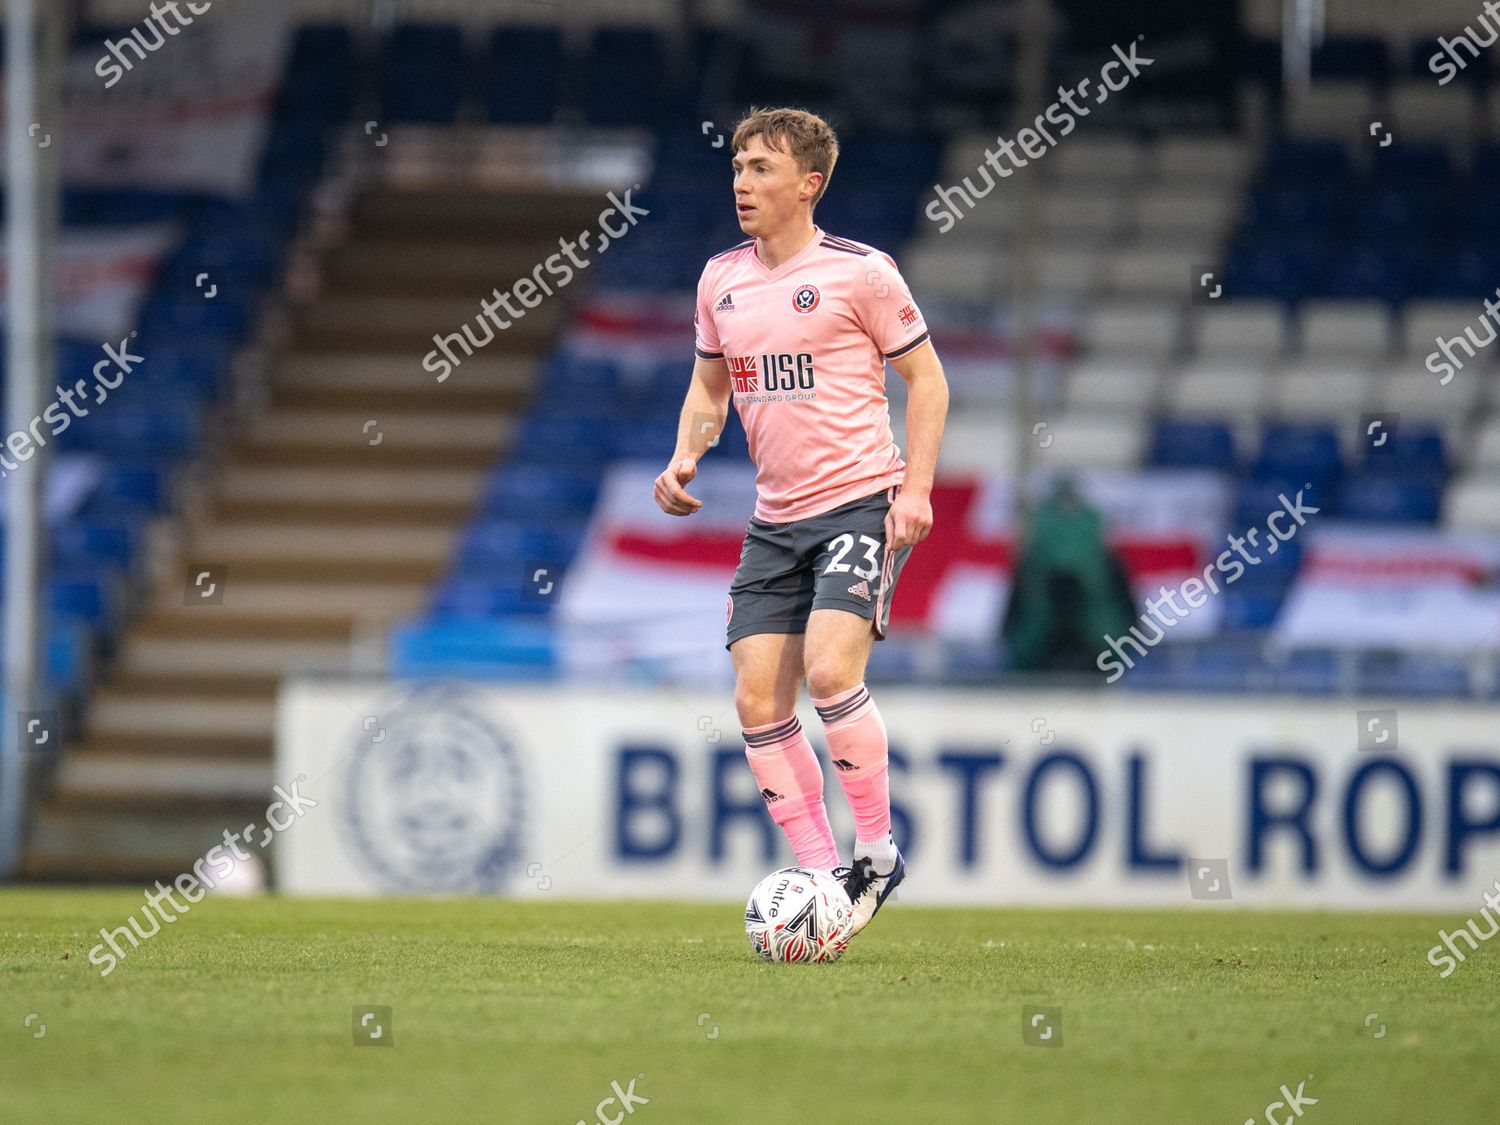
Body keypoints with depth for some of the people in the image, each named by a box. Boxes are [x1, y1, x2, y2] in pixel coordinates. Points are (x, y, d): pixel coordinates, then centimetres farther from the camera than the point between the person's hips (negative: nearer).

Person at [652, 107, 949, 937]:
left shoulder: (859, 272, -6)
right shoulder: (720, 279, 10)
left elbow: (926, 379, 0)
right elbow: (710, 388, 23)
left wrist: (915, 489, -10)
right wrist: (685, 458, 4)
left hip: (862, 504, -6)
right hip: (775, 519, 6)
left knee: (829, 670, -22)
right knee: (758, 702, -3)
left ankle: (878, 850, -6)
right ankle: (822, 875, 6)